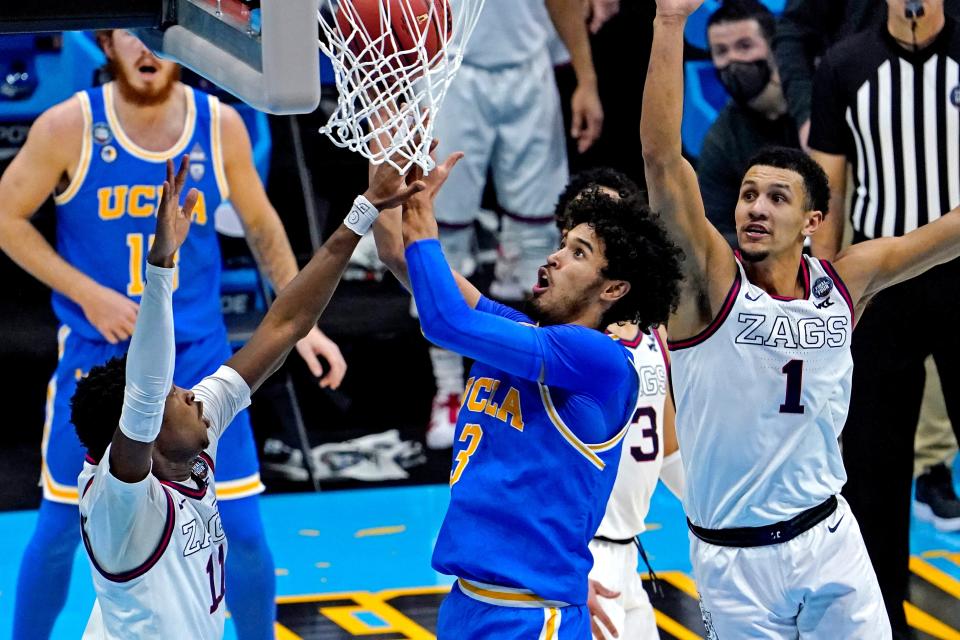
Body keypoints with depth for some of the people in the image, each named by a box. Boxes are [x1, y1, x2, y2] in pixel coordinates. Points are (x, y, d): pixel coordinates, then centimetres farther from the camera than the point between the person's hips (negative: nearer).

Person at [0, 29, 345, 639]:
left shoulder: (220, 126, -6)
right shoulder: (71, 126, -13)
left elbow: (261, 224, 9)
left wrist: (302, 322, 5)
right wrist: (89, 294, -13)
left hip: (198, 356, 2)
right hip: (98, 357, -1)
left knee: (243, 531, 0)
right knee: (61, 527, 7)